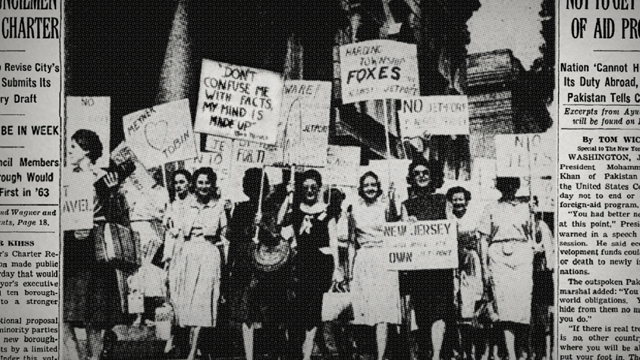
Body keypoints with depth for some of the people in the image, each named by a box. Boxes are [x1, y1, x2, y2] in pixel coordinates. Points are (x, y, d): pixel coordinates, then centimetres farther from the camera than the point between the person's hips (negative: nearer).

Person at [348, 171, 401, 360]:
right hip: (363, 260, 4)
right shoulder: (356, 209, 10)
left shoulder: (385, 205, -1)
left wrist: (391, 201, -32)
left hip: (383, 259, -4)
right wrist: (350, 266, 12)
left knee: (382, 308, -9)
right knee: (367, 307, 5)